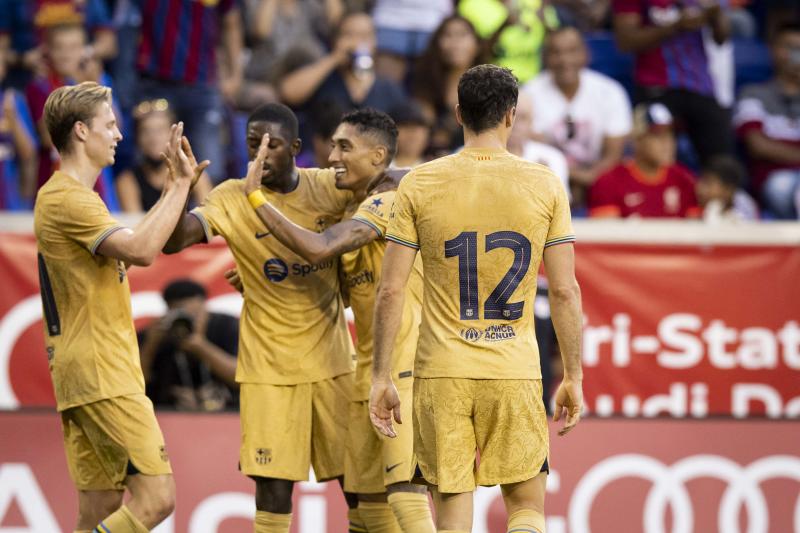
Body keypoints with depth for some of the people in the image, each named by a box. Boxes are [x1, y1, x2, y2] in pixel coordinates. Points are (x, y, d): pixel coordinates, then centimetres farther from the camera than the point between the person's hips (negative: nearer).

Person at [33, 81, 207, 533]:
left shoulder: (71, 195, 20)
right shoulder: (67, 198, -14)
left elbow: (129, 244, 30)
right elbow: (141, 250, -25)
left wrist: (177, 185, 24)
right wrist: (181, 185, -16)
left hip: (94, 373, 11)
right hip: (101, 375, -11)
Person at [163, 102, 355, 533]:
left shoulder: (331, 187, -3)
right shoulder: (232, 199, -8)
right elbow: (173, 241, -20)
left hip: (332, 357, 2)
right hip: (268, 365, -2)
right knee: (274, 484, -7)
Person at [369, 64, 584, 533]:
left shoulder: (420, 185, -1)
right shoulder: (545, 186, -1)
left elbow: (391, 291, -2)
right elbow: (565, 291, 0)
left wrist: (381, 378, 5)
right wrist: (573, 378, 9)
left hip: (441, 373, 0)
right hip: (516, 372, 0)